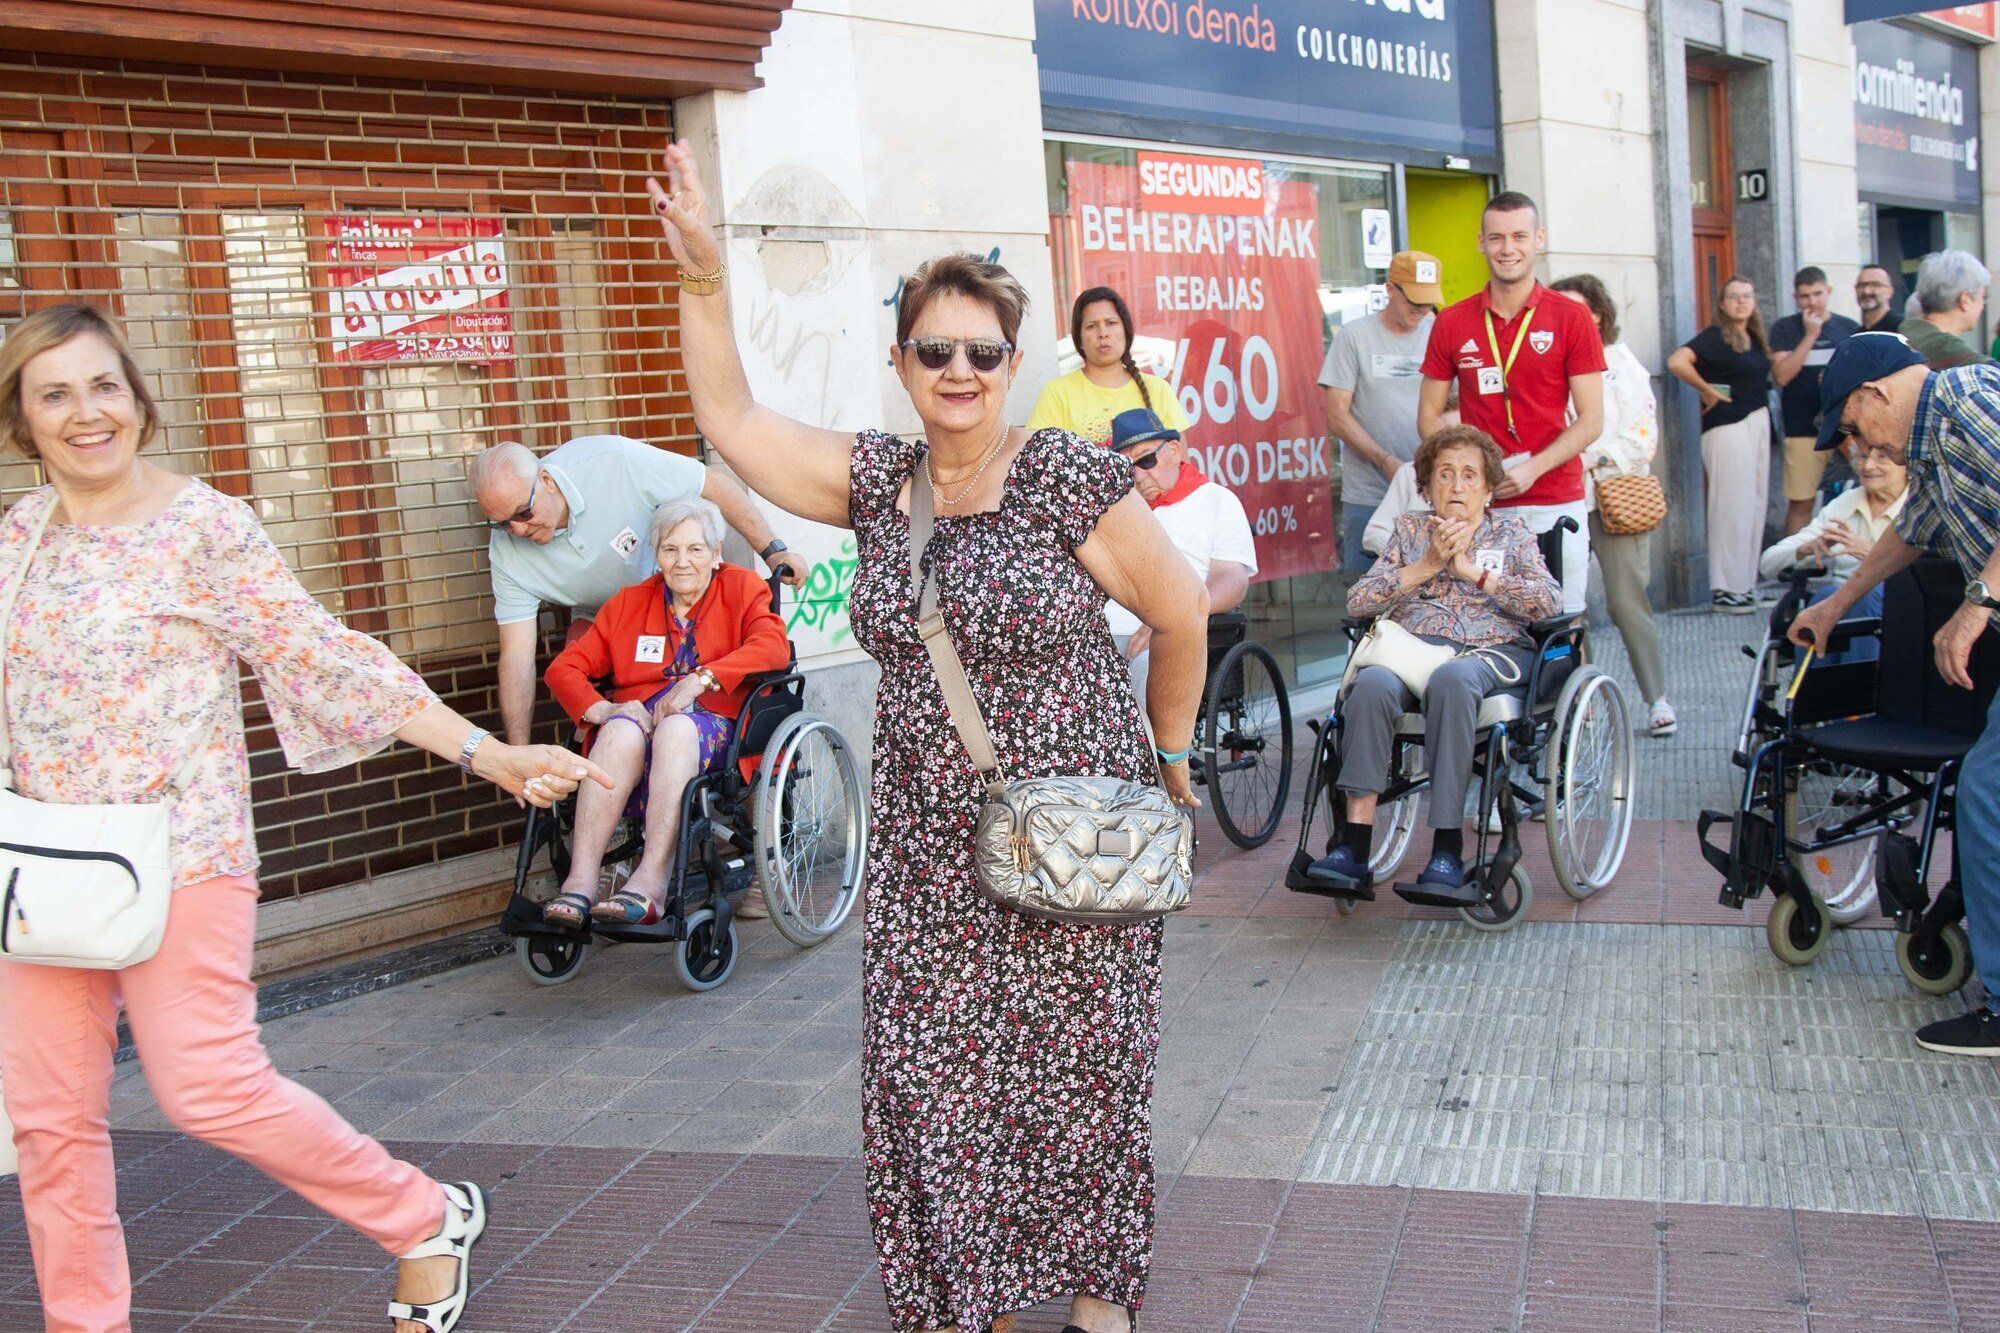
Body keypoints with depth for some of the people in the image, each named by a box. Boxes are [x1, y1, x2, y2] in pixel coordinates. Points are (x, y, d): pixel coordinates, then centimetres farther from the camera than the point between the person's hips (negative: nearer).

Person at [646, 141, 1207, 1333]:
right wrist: (705, 280, -3)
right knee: (926, 1079, 6)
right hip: (929, 848, 4)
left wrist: (1168, 756, 6)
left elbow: (1181, 613, -4)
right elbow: (732, 420, 6)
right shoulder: (876, 479, 4)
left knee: (1078, 1075, 8)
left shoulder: (1072, 479, -11)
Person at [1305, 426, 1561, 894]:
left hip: (1492, 650, -1)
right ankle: (1355, 844, -38)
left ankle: (1448, 850, -39)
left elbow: (1551, 601, 3)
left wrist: (1472, 571, -1)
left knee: (1451, 678, -39)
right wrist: (1427, 565, 1)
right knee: (1372, 684, -35)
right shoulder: (1410, 530, 24)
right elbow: (1357, 601, 10)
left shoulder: (1511, 531, 20)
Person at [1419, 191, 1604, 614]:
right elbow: (1429, 415, 11)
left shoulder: (1571, 318, 2)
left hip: (1557, 504, -1)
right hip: (1479, 506, 1)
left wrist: (1532, 469, -15)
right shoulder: (1451, 323, 7)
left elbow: (1591, 420, -1)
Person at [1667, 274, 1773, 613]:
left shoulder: (1754, 338, 13)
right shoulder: (1715, 337, -11)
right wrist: (1707, 391, -15)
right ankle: (1725, 590, -1)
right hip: (1727, 426, -9)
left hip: (1758, 422, 9)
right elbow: (1677, 361, -25)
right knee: (1732, 506, -7)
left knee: (1755, 504, 11)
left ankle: (1746, 584, 18)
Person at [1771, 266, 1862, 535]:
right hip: (1803, 430, -2)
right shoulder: (1785, 329, 4)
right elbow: (1781, 375, -8)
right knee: (1801, 502, -4)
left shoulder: (1849, 328, 11)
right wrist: (1810, 336, -11)